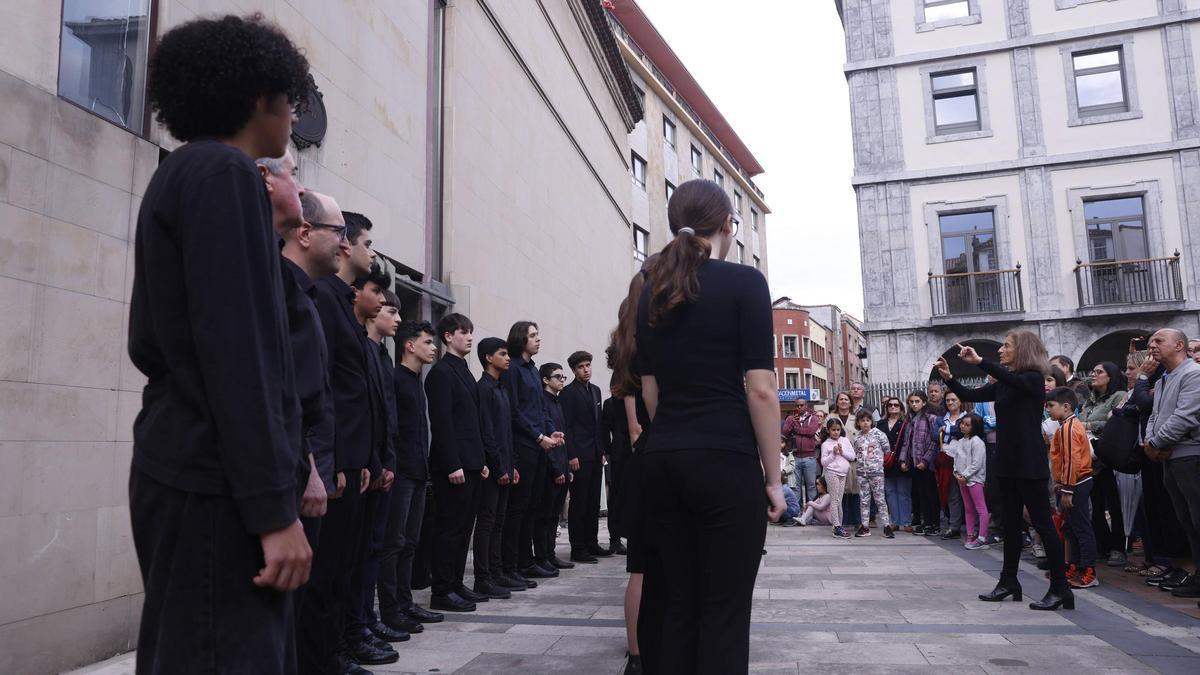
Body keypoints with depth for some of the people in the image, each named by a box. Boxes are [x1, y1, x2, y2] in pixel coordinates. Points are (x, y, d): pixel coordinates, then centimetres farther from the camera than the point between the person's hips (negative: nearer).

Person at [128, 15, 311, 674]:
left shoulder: (176, 175, 19)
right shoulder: (224, 172, -10)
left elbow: (152, 341, 21)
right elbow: (235, 346, -19)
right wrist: (273, 506, -19)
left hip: (187, 467, 10)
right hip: (217, 481, -10)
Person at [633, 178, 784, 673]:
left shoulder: (651, 292, 12)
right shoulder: (744, 282, -5)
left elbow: (649, 393, 13)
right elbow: (760, 390, -10)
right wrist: (773, 476, -3)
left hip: (662, 461, 6)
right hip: (726, 460, -5)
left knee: (678, 605, 13)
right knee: (725, 612, 3)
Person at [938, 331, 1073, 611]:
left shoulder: (1033, 378, -9)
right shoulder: (1003, 384, 12)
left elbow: (1012, 381, -31)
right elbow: (970, 396, 13)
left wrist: (979, 362, -31)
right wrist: (949, 378, 2)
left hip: (1029, 463, -8)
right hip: (1007, 462, 8)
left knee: (1042, 523, -4)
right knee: (1011, 523, 12)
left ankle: (1060, 588, 2)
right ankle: (1009, 581, 20)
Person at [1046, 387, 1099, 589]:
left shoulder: (1068, 428, -17)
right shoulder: (1071, 425, 15)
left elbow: (1072, 461, -23)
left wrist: (1067, 490, -21)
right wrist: (1061, 486, 24)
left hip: (1076, 485, -10)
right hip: (1077, 484, 10)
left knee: (1082, 528, -5)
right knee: (1071, 528, 16)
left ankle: (1088, 574, 0)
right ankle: (1075, 568, 24)